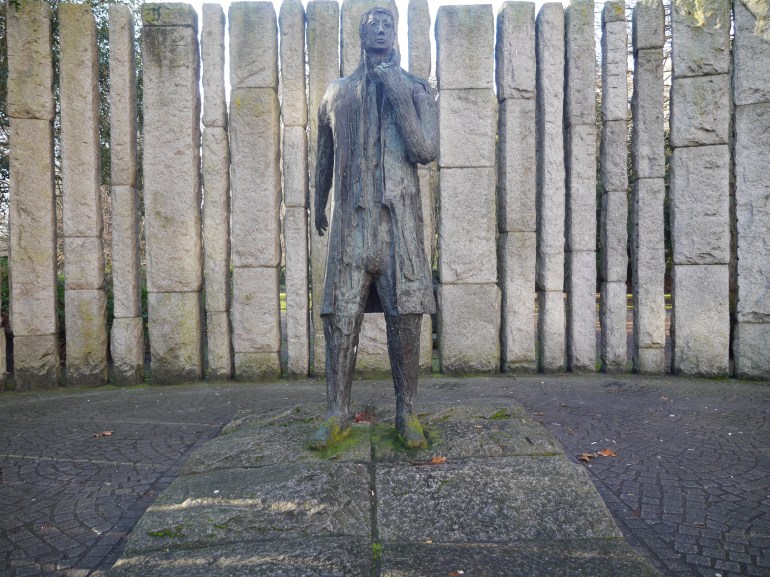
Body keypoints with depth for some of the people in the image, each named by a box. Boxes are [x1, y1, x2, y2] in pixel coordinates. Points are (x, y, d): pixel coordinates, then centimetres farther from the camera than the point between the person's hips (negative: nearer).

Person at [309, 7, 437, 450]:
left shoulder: (416, 89, 9)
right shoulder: (337, 93, 16)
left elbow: (426, 151, -5)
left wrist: (399, 96, -10)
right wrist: (320, 207, 30)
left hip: (400, 219, -1)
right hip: (351, 219, 2)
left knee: (404, 315, -3)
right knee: (341, 317, -2)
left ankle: (407, 413, 9)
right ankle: (339, 414, 8)